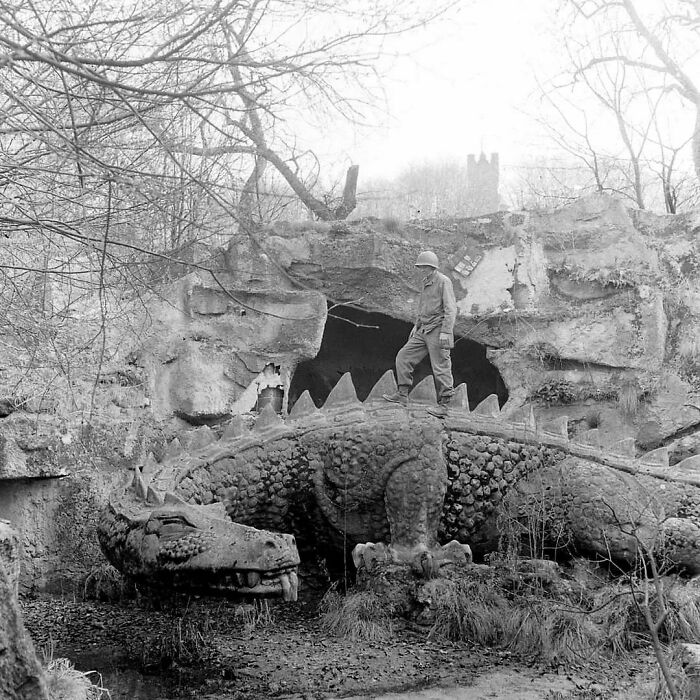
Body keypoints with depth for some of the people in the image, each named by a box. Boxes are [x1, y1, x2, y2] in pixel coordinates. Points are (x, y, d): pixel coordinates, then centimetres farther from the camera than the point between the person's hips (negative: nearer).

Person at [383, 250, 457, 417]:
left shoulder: (443, 281, -10)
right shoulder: (426, 283, 16)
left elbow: (451, 309, -15)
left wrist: (446, 332, -22)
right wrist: (416, 325, 26)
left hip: (438, 330, -9)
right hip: (424, 331, 9)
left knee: (440, 367, -5)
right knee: (404, 357, 4)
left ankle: (443, 405, 2)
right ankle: (402, 395, 10)